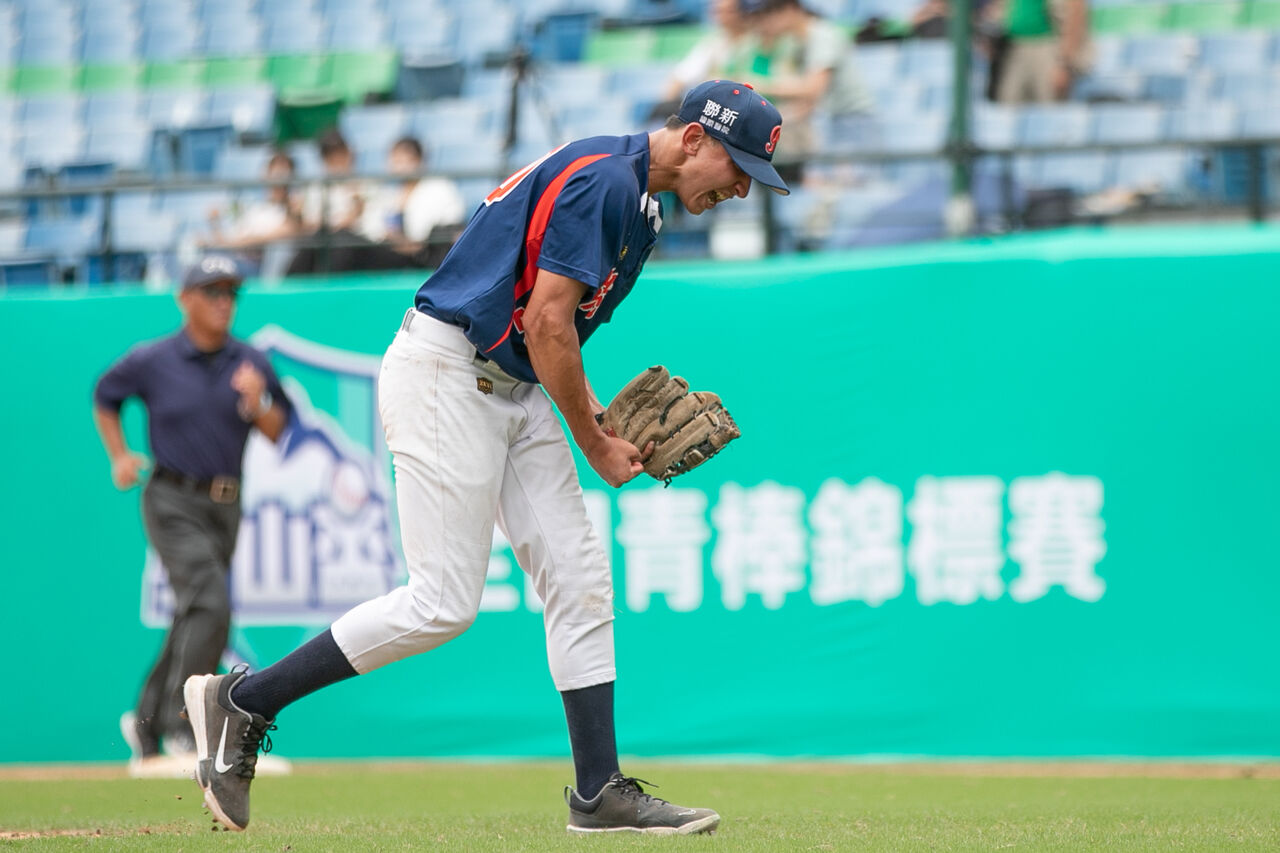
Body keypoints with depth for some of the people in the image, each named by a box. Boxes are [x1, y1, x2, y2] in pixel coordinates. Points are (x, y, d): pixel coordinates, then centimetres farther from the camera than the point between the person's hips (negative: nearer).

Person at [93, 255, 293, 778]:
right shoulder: (152, 362, -4)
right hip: (174, 503, -5)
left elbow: (277, 432, 8)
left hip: (225, 506, 5)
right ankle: (183, 736, -21)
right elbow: (104, 397, 13)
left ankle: (146, 726, 26)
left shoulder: (250, 365, 5)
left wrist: (255, 404, -13)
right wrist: (119, 457, 2)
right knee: (209, 604, -22)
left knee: (195, 618, 11)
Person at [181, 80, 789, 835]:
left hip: (515, 391, 10)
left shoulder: (642, 204, 16)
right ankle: (242, 701, 0)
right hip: (445, 374, -10)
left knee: (580, 579, 3)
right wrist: (596, 449, -9)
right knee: (445, 603, -11)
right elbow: (546, 325, -19)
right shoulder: (601, 179, -16)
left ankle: (600, 792, 4)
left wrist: (601, 417, 8)